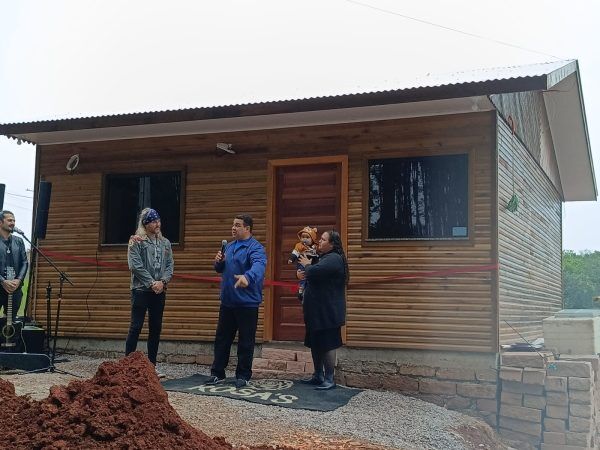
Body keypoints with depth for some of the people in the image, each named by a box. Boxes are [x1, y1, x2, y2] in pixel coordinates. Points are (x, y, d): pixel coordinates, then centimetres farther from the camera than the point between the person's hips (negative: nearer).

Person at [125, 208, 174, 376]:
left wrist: (163, 281, -9)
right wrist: (151, 283, -15)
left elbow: (170, 265, 8)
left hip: (159, 291, 5)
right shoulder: (136, 241, -3)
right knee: (136, 327, -5)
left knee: (156, 328, 7)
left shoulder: (165, 242, 13)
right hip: (141, 289, -5)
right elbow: (135, 265, -11)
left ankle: (152, 365, 15)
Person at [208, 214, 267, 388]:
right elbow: (220, 269, 22)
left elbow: (259, 265, -34)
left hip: (247, 303, -7)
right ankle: (217, 373, 22)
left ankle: (243, 375, 15)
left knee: (246, 341, 3)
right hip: (227, 302, 7)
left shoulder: (255, 248, -13)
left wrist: (248, 277, -54)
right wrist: (218, 262, -2)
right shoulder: (229, 246, 12)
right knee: (222, 338, 12)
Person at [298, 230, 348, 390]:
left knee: (327, 345, -5)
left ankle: (329, 379, 1)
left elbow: (314, 272, -30)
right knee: (315, 344, 15)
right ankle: (318, 376, 24)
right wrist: (303, 274, 0)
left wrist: (307, 265, -8)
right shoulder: (324, 257, 17)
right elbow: (314, 275, 22)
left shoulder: (333, 259, -17)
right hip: (317, 311, 10)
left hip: (327, 312, -10)